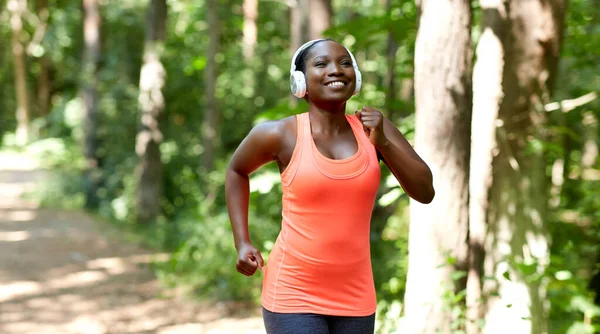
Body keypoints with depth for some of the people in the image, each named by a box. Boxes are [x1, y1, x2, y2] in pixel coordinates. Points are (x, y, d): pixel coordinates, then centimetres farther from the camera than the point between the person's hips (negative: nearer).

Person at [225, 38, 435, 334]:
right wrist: (242, 242, 4)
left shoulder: (372, 129, 0)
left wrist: (382, 143, -14)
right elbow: (237, 169, 11)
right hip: (292, 295, -4)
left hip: (354, 296, 4)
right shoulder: (281, 135, -8)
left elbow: (425, 191, -3)